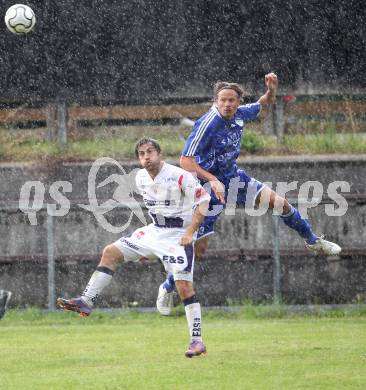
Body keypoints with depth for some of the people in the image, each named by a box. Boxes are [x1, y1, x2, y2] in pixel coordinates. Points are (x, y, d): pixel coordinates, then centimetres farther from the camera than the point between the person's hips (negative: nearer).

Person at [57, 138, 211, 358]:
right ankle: (87, 301, -6)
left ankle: (197, 340, -9)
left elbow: (203, 201, -13)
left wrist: (190, 232, -19)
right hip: (154, 232, 7)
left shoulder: (180, 177, -18)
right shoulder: (141, 178, 4)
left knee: (184, 285, -15)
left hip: (178, 236, -7)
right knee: (111, 252, -2)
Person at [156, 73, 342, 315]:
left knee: (280, 203, 1)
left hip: (233, 177, 6)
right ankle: (167, 289, 13)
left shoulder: (240, 114, -7)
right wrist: (212, 181, -38)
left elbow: (266, 103, 14)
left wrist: (272, 88, -9)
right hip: (209, 185, -6)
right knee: (198, 247, -6)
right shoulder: (207, 124, -27)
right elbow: (186, 161, -29)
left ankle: (313, 241, 24)